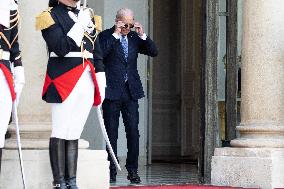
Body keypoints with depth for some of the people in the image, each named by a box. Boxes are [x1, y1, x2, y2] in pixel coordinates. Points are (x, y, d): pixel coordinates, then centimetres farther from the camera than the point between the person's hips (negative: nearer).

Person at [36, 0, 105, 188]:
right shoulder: (51, 16, -2)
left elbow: (97, 51, 19)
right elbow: (61, 48, -15)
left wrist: (101, 82, 15)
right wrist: (80, 25, -13)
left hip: (87, 81, 6)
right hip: (64, 81, -6)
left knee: (74, 134, 7)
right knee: (60, 134, -3)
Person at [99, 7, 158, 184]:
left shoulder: (134, 37, 12)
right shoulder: (106, 36, -2)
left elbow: (154, 52, 8)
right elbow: (101, 53, -20)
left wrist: (142, 35, -4)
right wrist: (115, 34, -17)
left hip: (131, 91, 4)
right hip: (112, 91, -4)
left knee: (133, 131, 0)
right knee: (111, 133, 1)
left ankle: (132, 170, 7)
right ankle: (111, 171, 7)